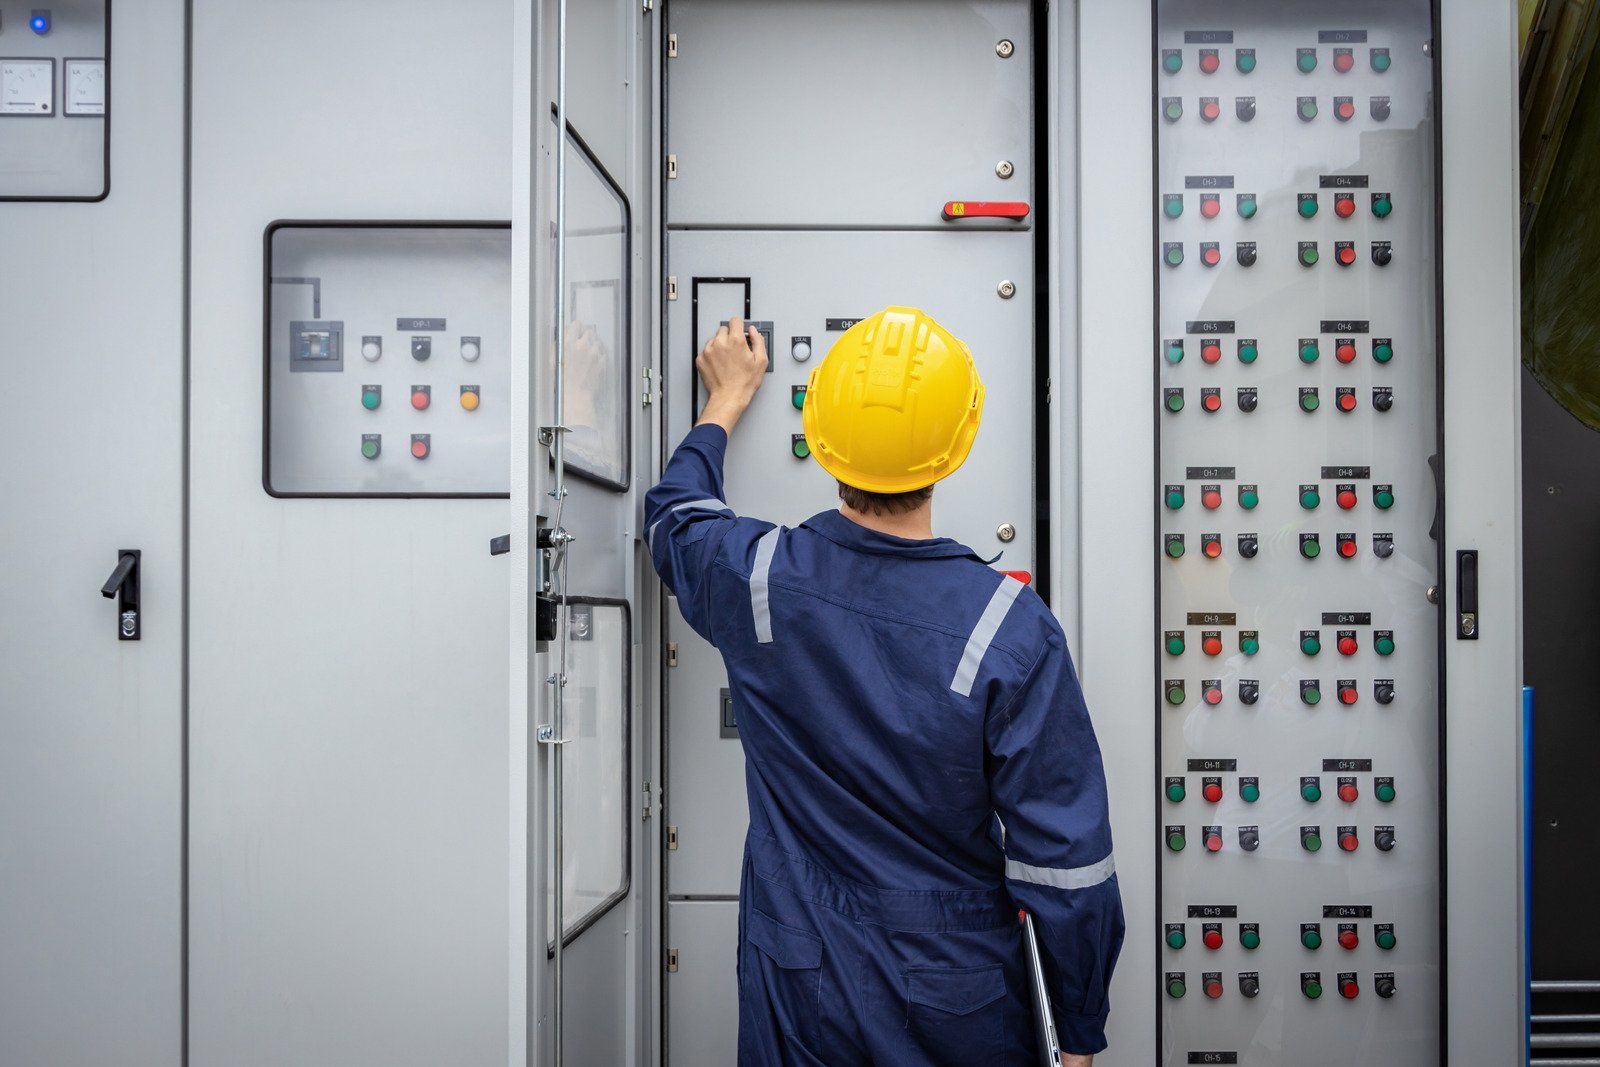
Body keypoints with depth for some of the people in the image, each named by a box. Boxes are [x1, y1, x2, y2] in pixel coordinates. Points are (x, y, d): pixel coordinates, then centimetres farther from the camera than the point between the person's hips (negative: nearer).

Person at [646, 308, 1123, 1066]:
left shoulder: (755, 578, -14)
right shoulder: (1010, 630, -22)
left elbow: (674, 516, 13)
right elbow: (1065, 863, -17)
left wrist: (726, 400, 29)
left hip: (796, 1000, 2)